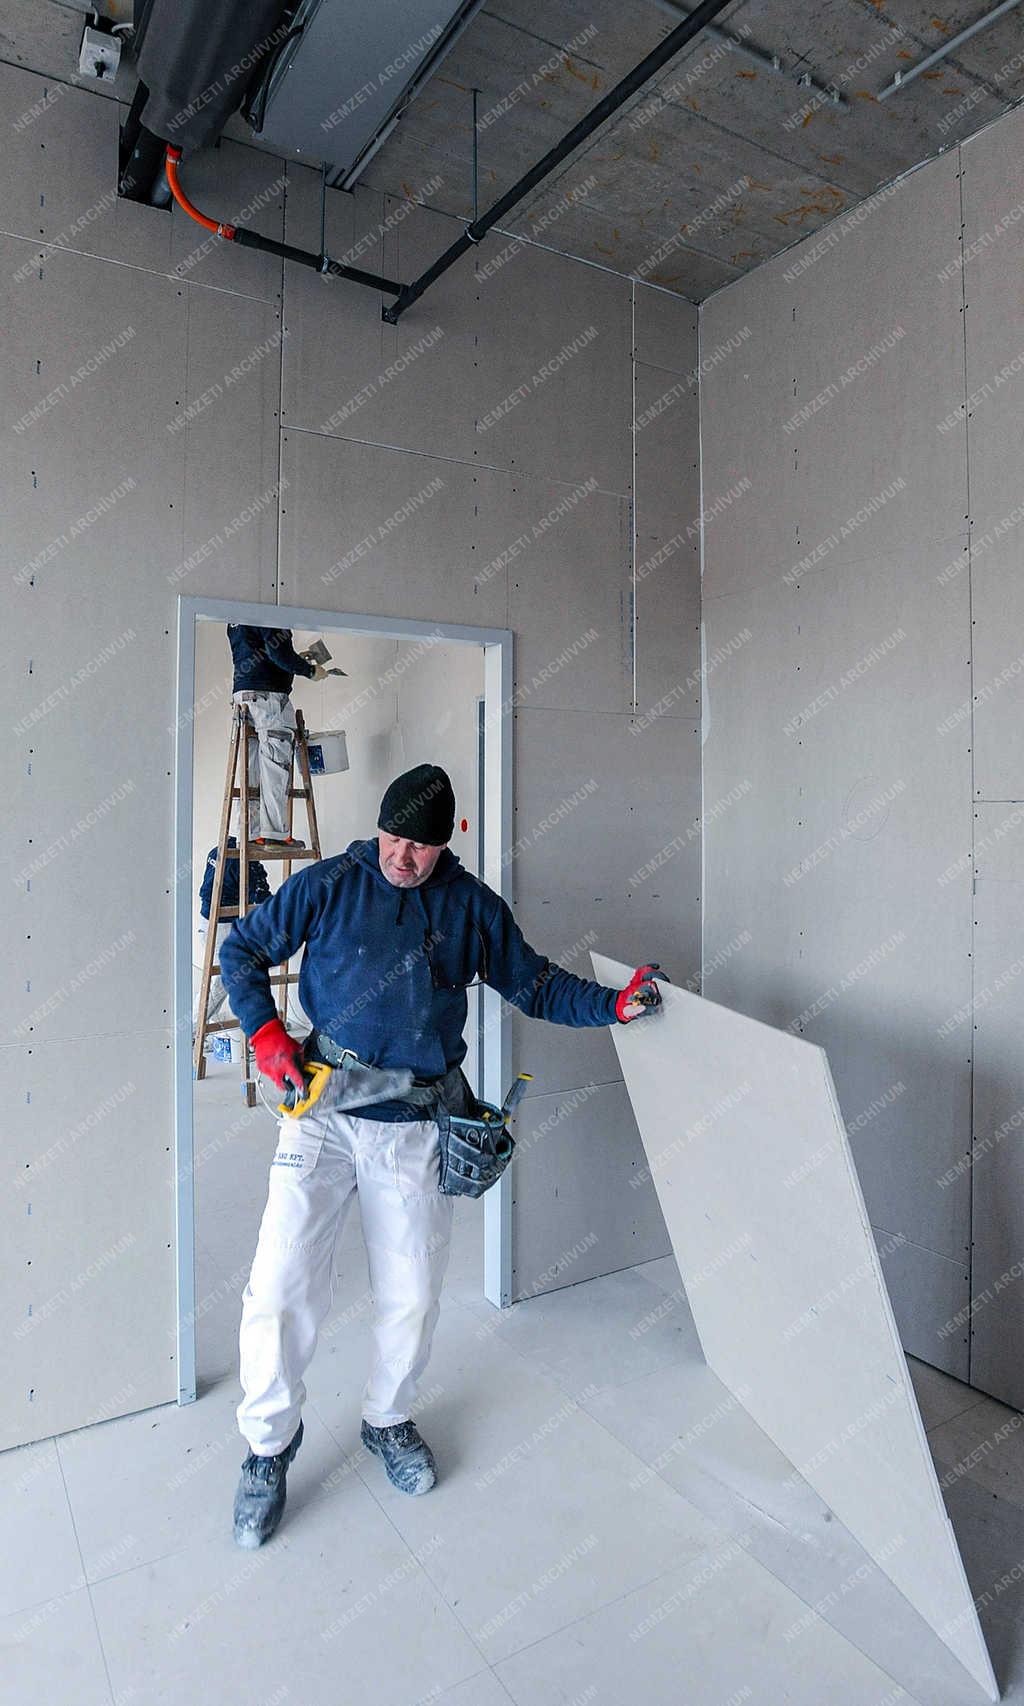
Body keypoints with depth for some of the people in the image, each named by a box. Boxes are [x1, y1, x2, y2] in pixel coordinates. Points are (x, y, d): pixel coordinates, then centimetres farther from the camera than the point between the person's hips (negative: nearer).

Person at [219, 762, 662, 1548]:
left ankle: (388, 1421, 41)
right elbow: (242, 949, 6)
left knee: (412, 1294, 11)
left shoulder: (472, 906, 2)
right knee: (283, 1283, -5)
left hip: (416, 1130, 2)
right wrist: (266, 1031, -7)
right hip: (323, 1117, -1)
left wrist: (613, 1004, -3)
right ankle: (270, 1442, 24)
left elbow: (535, 986, 10)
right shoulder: (330, 885, -4)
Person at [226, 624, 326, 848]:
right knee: (276, 766, -7)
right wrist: (310, 670, -1)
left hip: (241, 694, 9)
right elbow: (279, 653, -16)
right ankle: (275, 833, -9)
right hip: (268, 695, -9)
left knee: (251, 768, 8)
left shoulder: (235, 619, 20)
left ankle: (251, 833, 8)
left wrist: (296, 660, 27)